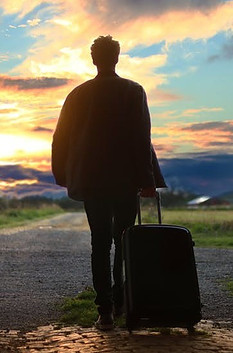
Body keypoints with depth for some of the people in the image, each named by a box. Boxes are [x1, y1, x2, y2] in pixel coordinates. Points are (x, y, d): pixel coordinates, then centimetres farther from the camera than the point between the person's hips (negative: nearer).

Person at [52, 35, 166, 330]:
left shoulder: (78, 94, 5)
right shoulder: (133, 91, -2)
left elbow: (61, 139, 7)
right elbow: (141, 138, -10)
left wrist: (65, 178, 17)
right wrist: (146, 179, -8)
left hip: (90, 181, 2)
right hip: (125, 180, -1)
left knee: (100, 243, 5)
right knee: (124, 242, 12)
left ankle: (105, 311, 1)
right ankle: (120, 301, 15)